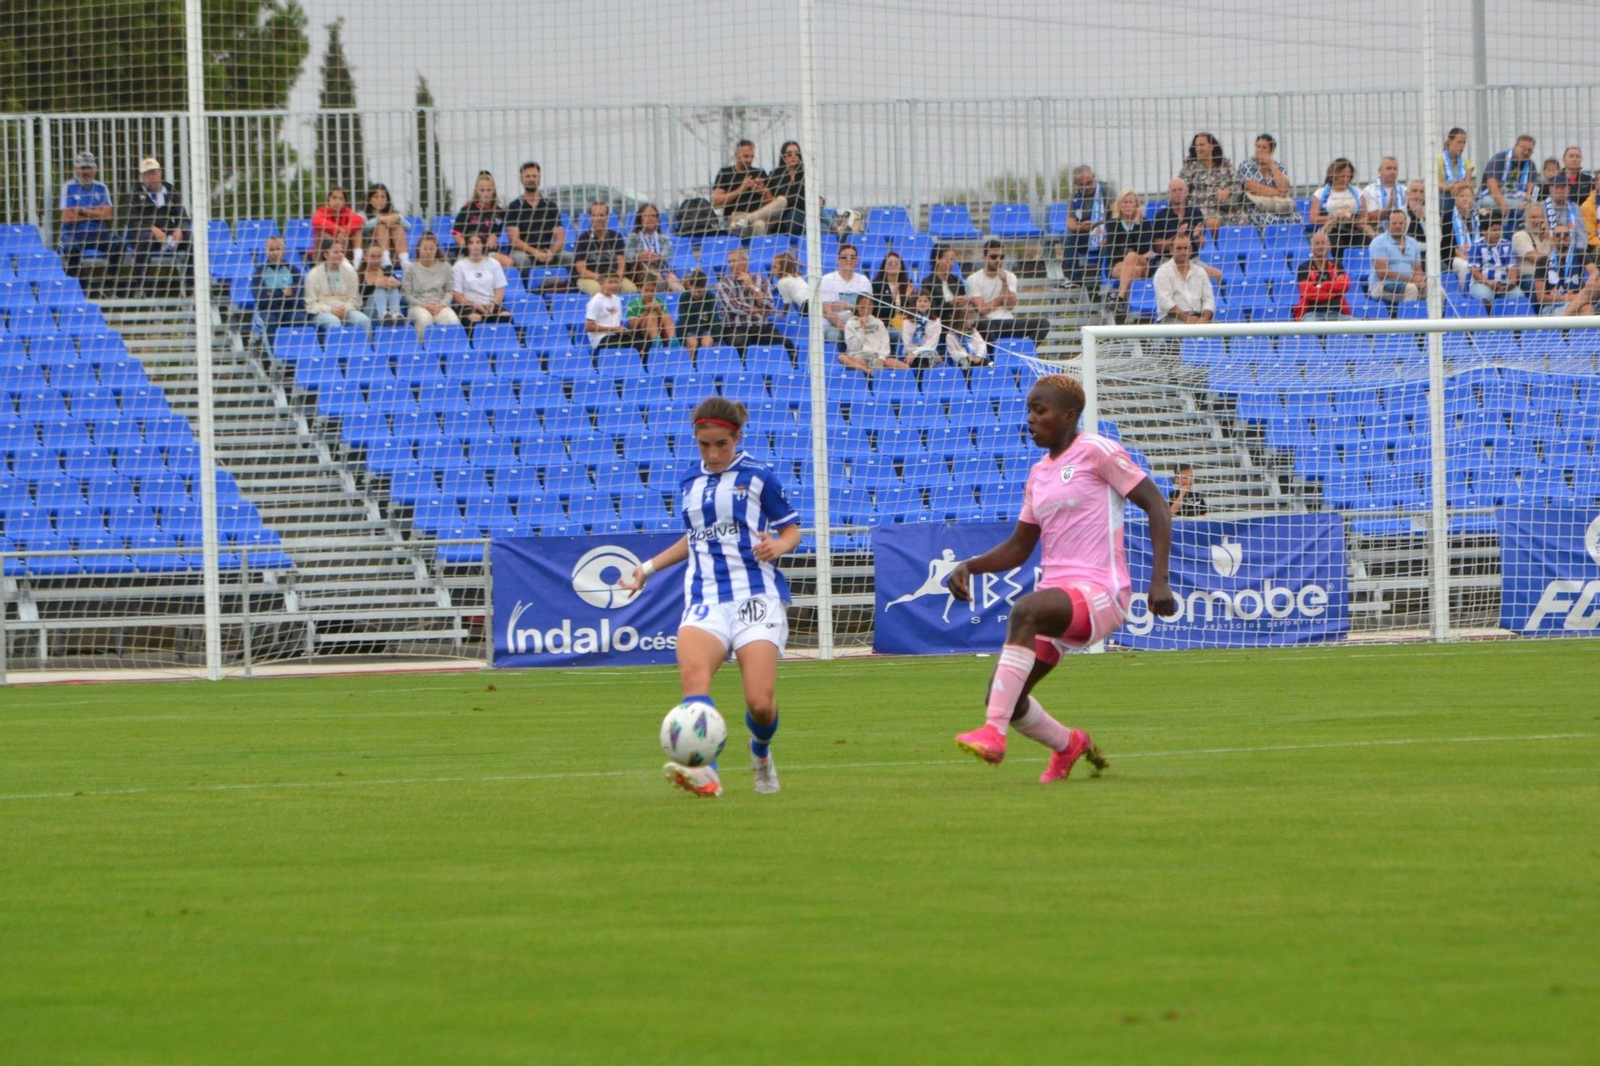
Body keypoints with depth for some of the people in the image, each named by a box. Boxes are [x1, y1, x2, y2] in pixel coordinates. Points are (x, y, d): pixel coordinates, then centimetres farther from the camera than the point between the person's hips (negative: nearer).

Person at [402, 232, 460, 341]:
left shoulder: (445, 267, 10)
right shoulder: (411, 268, 5)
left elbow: (450, 291, 9)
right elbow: (407, 294, 2)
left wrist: (441, 305, -10)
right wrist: (424, 305, -12)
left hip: (440, 306, 2)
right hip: (418, 306, -2)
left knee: (453, 320, -32)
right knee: (424, 319, -38)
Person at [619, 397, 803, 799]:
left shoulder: (758, 477, 2)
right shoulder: (690, 483, 16)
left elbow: (792, 529, 7)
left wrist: (779, 546, -15)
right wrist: (650, 566, 26)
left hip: (756, 596, -3)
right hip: (705, 598, 3)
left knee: (760, 702, -13)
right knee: (692, 672, -29)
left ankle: (761, 752, 25)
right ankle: (704, 773, -44)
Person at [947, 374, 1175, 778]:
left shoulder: (1096, 452, -3)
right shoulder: (1039, 474, 18)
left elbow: (1156, 506, -6)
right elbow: (1018, 548, 23)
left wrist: (1159, 581, -15)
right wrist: (969, 566, 4)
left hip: (1099, 593, -8)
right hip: (1057, 596, 8)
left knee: (1025, 610, -38)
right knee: (1005, 699, -1)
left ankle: (994, 733, -41)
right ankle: (1069, 745, 30)